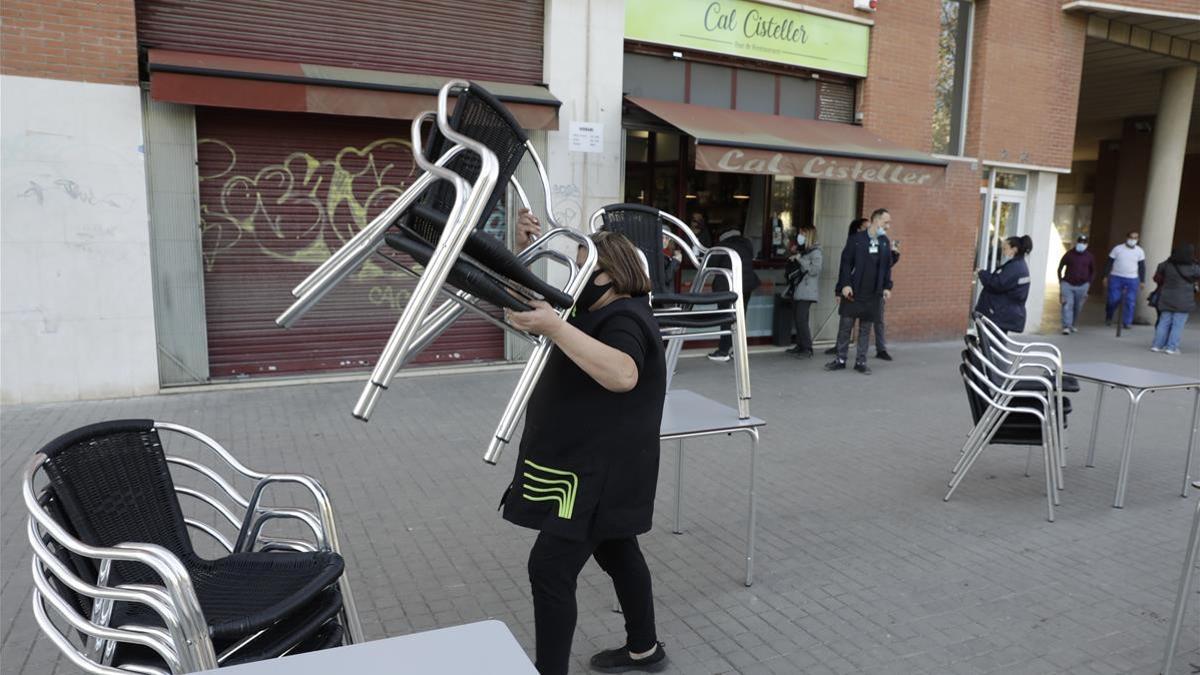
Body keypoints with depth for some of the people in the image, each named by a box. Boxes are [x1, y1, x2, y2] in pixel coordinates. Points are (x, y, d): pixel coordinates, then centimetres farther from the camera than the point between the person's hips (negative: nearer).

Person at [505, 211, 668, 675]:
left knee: (550, 569, -9)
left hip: (600, 471, -11)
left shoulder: (625, 318, -20)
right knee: (617, 554, 21)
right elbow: (531, 301, 15)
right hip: (590, 466, 11)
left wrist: (554, 327, -48)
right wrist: (522, 252, -1)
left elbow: (622, 375, -42)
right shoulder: (596, 312, 12)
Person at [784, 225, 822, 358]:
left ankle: (807, 349, -10)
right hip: (797, 290, 8)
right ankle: (800, 345, 16)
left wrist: (800, 259, -17)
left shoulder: (815, 252, -6)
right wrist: (792, 259, 9)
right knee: (796, 318, 8)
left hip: (807, 292, -8)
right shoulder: (801, 250, 17)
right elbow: (792, 267, 28)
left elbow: (814, 270, -18)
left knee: (801, 319, -13)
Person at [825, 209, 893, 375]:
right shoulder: (857, 238, -4)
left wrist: (887, 287, 4)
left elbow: (887, 266, 12)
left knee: (866, 328, 7)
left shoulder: (885, 242, 9)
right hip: (853, 291, -3)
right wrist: (845, 284, -13)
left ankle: (861, 361, 14)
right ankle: (841, 359, 13)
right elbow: (846, 262, -6)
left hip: (873, 293, 3)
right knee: (845, 325, 2)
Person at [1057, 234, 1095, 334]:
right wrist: (1061, 281, 3)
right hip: (1067, 284, -2)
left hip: (1082, 286, 2)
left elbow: (1093, 271, 15)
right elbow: (1060, 268, 7)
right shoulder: (1069, 254, -1)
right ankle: (1066, 327, -14)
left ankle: (1072, 325, 26)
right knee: (1067, 306, -11)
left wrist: (1088, 282, 7)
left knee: (1078, 307, 8)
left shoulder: (1089, 256, 4)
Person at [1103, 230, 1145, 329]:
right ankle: (1108, 319, 19)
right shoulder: (1117, 248, 1)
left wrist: (1142, 281, 5)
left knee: (1130, 301, -2)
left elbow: (1142, 267, 9)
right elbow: (1109, 263, 4)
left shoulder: (1139, 251, 6)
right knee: (1113, 300, -2)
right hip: (1116, 278, -1)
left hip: (1132, 280, 1)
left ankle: (1127, 322, 4)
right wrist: (1105, 276, -1)